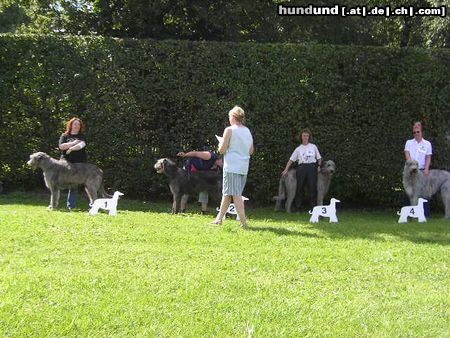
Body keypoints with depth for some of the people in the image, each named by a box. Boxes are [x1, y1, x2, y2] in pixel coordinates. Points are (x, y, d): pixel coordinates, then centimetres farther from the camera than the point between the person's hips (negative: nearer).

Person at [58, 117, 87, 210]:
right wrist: (73, 143, -10)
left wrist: (71, 148, -19)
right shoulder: (64, 136, 10)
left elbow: (82, 145, -10)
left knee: (74, 184, 1)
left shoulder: (82, 136, 10)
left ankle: (71, 205, 4)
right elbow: (61, 146, -5)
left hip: (79, 164, 1)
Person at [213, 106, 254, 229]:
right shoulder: (248, 131, 12)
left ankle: (244, 222, -12)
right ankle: (219, 218, 22)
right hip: (244, 167, 7)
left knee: (235, 194, -6)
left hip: (232, 167, -7)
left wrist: (220, 145, 13)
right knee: (226, 193, 15)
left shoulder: (229, 130, -8)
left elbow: (222, 150, -8)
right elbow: (251, 151, 15)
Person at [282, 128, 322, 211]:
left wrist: (318, 166, -1)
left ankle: (313, 208, -1)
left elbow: (319, 158, 14)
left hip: (312, 167, -1)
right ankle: (298, 207, 6)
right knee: (300, 187, 0)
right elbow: (291, 159, 8)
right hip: (301, 168, 1)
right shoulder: (298, 149, 10)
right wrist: (286, 170, 1)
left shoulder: (313, 146, 11)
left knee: (312, 187, -5)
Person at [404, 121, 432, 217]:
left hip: (422, 171, -1)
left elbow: (428, 157, 2)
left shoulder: (427, 144, 7)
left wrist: (426, 168, -14)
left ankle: (426, 215, -1)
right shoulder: (409, 142, 9)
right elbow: (407, 155, -2)